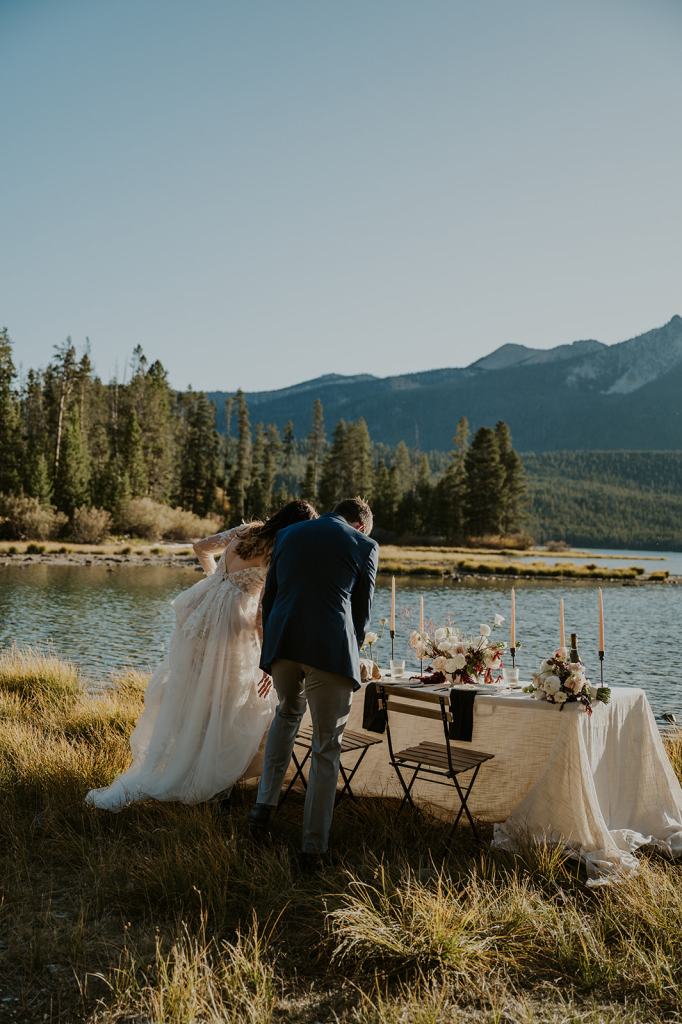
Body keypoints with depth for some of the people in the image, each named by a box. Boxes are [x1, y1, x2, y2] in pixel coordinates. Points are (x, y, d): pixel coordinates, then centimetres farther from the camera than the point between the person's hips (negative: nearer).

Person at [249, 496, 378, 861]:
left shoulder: (288, 534, 17)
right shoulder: (364, 545, 7)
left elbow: (269, 597, 18)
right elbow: (362, 611, 9)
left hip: (281, 642, 4)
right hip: (330, 648, -4)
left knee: (287, 713, 32)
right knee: (326, 748, 9)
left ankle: (265, 803, 22)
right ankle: (314, 846, 15)